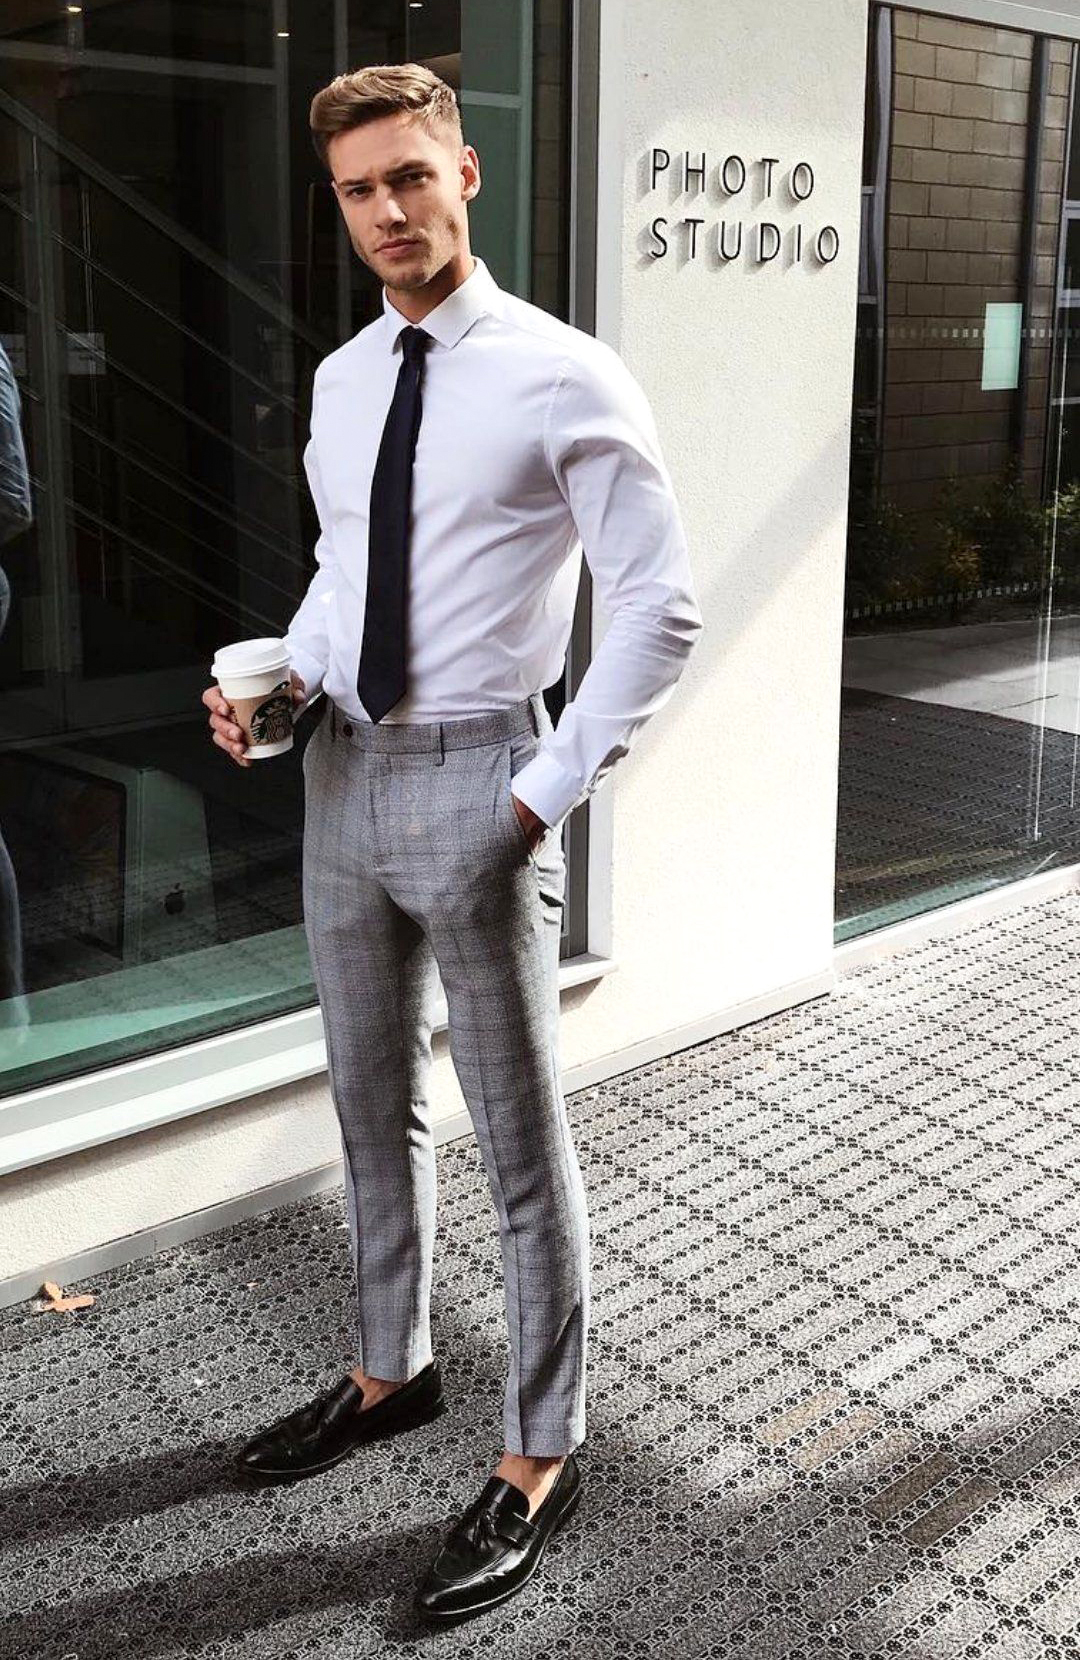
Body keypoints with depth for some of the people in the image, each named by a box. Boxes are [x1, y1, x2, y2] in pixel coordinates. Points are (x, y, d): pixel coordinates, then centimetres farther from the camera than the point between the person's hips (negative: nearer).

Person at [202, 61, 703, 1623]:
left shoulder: (562, 376, -12)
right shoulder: (341, 380, 9)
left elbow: (661, 605, -13)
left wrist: (554, 789, -15)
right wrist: (284, 677, 2)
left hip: (472, 785, -7)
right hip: (342, 776, 7)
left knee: (520, 1138, 5)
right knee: (373, 1111, 20)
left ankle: (539, 1457, 23)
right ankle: (391, 1371, 42)